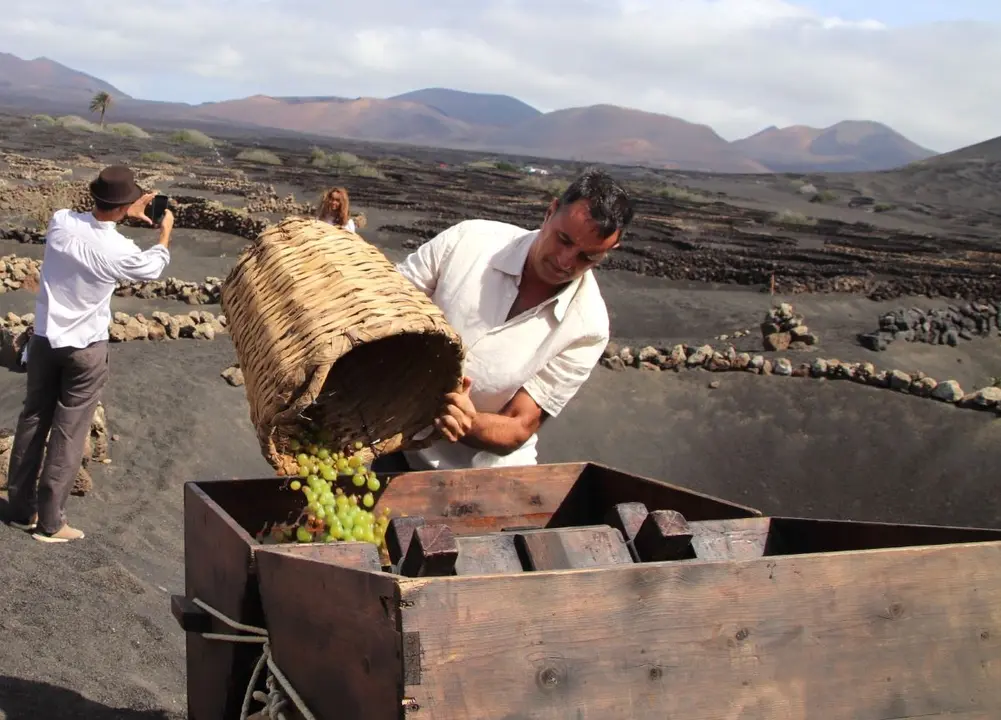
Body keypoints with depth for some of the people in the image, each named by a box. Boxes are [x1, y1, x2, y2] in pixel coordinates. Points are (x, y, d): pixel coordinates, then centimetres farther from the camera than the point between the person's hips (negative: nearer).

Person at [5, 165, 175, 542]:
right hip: (85, 349, -5)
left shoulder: (60, 221, -11)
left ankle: (21, 509, 24)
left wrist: (130, 214, 22)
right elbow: (153, 267, 3)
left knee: (32, 420, 15)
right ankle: (49, 522, 10)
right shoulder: (119, 250, -21)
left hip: (44, 339, 5)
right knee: (68, 433, 5)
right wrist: (166, 230, 21)